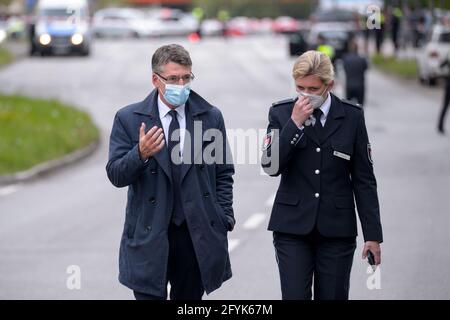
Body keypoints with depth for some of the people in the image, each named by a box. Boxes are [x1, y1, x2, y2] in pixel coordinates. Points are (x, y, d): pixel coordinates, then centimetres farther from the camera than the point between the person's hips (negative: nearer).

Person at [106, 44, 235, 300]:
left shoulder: (211, 117, 6)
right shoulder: (129, 119, 0)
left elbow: (224, 173, 11)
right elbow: (116, 175, -4)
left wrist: (224, 219, 3)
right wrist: (140, 154, -23)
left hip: (198, 236, 2)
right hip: (149, 237, -2)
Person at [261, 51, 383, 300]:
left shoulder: (351, 117, 1)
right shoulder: (281, 113, 1)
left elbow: (363, 179, 3)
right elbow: (271, 166, -10)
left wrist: (373, 234, 0)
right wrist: (295, 123, -17)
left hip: (337, 228, 1)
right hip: (293, 226, 0)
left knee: (333, 296, 2)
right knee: (294, 296, -5)